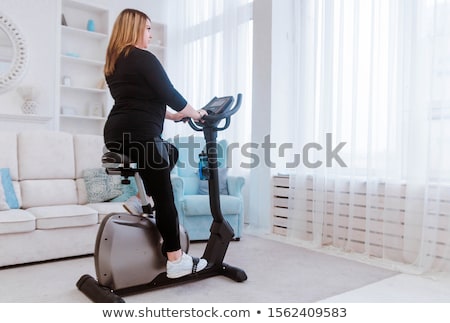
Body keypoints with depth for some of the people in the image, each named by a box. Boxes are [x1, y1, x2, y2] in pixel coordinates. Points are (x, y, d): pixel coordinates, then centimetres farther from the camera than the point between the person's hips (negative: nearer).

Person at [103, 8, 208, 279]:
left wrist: (169, 115, 29)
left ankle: (139, 200, 18)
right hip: (138, 135, -9)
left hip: (116, 133, 9)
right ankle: (176, 261, 2)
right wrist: (195, 113, 9)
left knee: (171, 152, 29)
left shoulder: (114, 63, 20)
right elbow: (169, 94, -7)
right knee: (164, 198, -3)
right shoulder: (144, 58, -6)